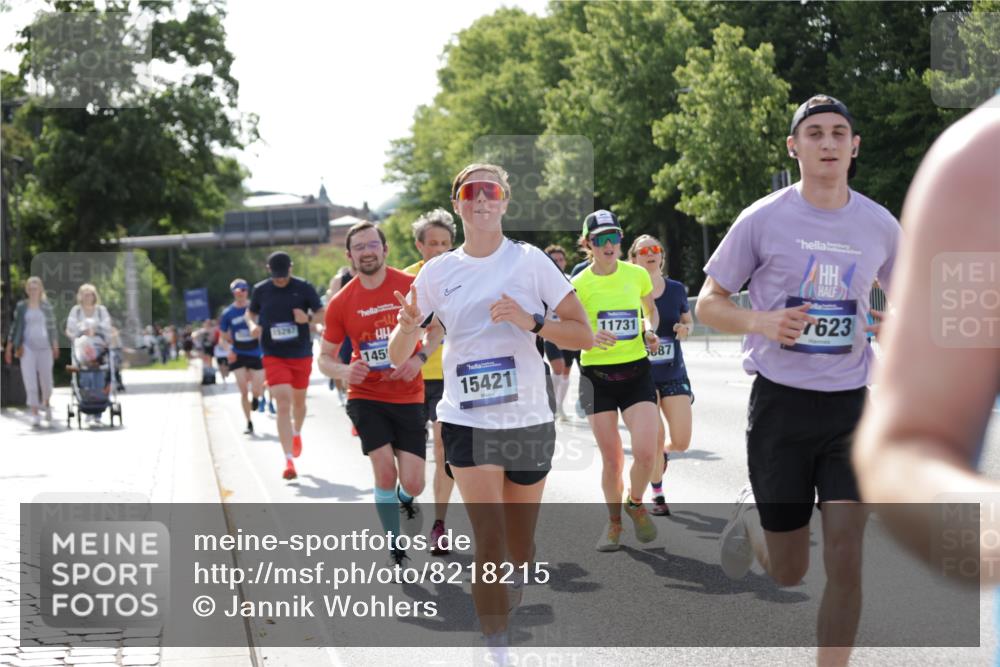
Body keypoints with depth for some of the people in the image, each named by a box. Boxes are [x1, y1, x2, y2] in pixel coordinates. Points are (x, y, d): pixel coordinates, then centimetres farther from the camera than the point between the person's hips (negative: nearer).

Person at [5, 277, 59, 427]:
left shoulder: (46, 306, 7)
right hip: (27, 347, -1)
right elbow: (15, 326, 8)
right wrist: (9, 347, 5)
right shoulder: (21, 306, 6)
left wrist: (55, 346, 5)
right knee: (30, 380, -7)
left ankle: (46, 404, 34)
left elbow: (52, 327, 9)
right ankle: (35, 413, -7)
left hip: (44, 346, 1)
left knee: (46, 378, 5)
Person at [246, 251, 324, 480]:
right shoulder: (261, 290, 0)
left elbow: (323, 314, 0)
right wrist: (252, 324, -6)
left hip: (301, 355, 1)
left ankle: (297, 433, 52)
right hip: (274, 356, -1)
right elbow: (250, 313, 16)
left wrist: (308, 318, -21)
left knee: (298, 401, 18)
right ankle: (289, 461, -17)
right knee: (283, 404, -14)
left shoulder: (304, 288, -4)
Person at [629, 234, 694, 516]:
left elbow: (688, 320, 17)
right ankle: (657, 495, 14)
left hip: (674, 373, 3)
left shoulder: (676, 289, 2)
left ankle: (660, 455, 34)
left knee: (682, 442, -4)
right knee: (655, 435, -9)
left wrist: (685, 329, -5)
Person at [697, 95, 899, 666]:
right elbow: (708, 304, 0)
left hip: (852, 405, 2)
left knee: (846, 560, -8)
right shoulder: (764, 219, -5)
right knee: (789, 572, 5)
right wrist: (761, 322, -20)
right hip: (781, 403, -2)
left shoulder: (881, 226, 4)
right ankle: (751, 514, 39)